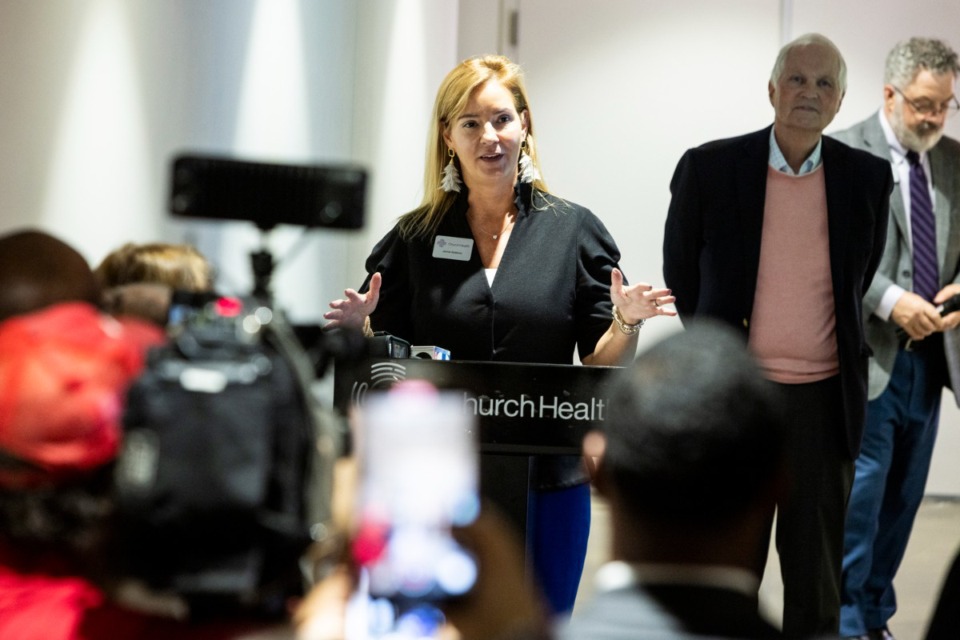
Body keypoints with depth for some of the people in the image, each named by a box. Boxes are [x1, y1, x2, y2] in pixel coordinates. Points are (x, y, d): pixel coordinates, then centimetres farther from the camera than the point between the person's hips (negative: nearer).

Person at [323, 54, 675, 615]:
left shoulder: (574, 231, 3)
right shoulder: (416, 238, 4)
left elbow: (601, 367, 2)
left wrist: (627, 322, -17)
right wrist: (361, 326, -12)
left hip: (546, 480, 0)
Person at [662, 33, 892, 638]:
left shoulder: (868, 178, 1)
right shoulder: (709, 168, -3)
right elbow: (680, 274, 9)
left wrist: (848, 350, 11)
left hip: (825, 399, 1)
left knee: (818, 566, 8)